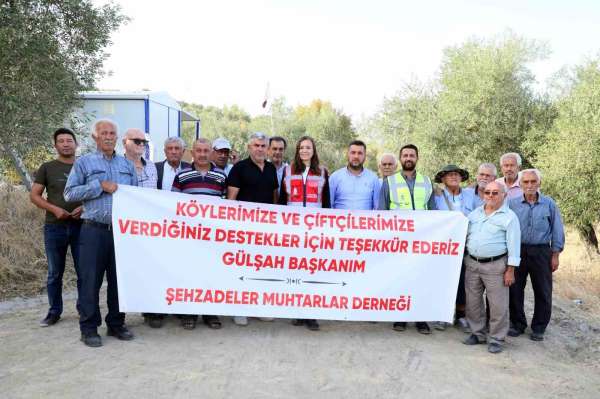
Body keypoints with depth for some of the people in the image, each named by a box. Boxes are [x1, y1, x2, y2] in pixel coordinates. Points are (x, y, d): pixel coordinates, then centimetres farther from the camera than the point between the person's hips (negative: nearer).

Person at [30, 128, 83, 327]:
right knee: (55, 273, 8)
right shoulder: (47, 168, 6)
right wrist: (54, 209, -13)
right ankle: (54, 311, 20)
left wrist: (85, 207, -11)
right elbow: (34, 195, 4)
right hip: (54, 227, 0)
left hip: (81, 226, 0)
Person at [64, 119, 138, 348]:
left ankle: (116, 324, 20)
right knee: (91, 280, 1)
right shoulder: (84, 163, 5)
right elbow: (69, 193, -2)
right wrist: (100, 186, -10)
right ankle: (89, 328, 12)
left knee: (119, 279, 8)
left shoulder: (127, 165, 15)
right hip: (94, 230, -3)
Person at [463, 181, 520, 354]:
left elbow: (513, 245, -7)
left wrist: (510, 270, -11)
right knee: (473, 302, 11)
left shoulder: (509, 217, -4)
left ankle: (496, 339, 14)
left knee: (498, 305, 1)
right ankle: (478, 333, 26)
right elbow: (464, 235, 16)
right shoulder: (475, 213, 11)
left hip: (495, 265, -5)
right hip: (472, 263, 5)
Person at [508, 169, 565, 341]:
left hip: (541, 252, -1)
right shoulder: (512, 203, 2)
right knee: (515, 289, 7)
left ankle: (539, 328, 21)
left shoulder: (549, 204, 1)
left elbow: (557, 230, 3)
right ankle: (517, 324, 23)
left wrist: (555, 255, 0)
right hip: (516, 251, 1)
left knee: (543, 292, 6)